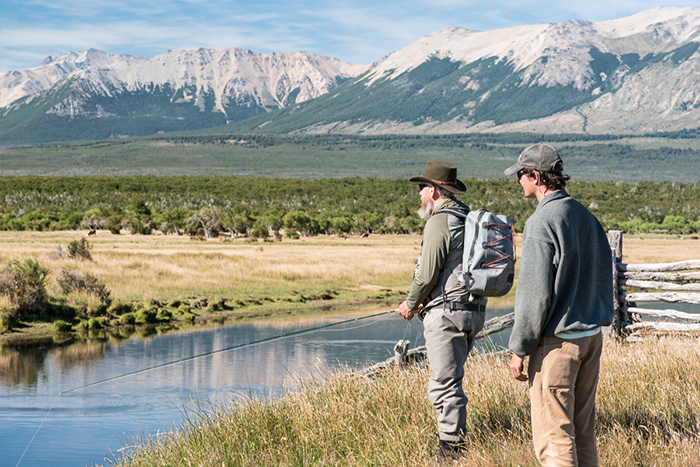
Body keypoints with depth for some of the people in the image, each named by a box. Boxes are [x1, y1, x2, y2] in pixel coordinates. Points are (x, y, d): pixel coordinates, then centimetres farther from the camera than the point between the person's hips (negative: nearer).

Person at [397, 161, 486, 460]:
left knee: (445, 385, -6)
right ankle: (454, 440, 22)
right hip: (472, 311, 10)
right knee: (449, 381, 18)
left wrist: (411, 304, 2)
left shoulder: (439, 222, -13)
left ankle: (450, 450, -4)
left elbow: (427, 274, -15)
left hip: (446, 313, -10)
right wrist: (418, 302, 20)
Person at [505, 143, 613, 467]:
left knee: (553, 439, -4)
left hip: (558, 341, -8)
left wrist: (519, 349, -11)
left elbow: (537, 293, -18)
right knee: (583, 431, 14)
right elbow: (603, 278, 16)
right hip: (592, 336, 8)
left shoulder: (542, 222, -15)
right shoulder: (586, 217, 11)